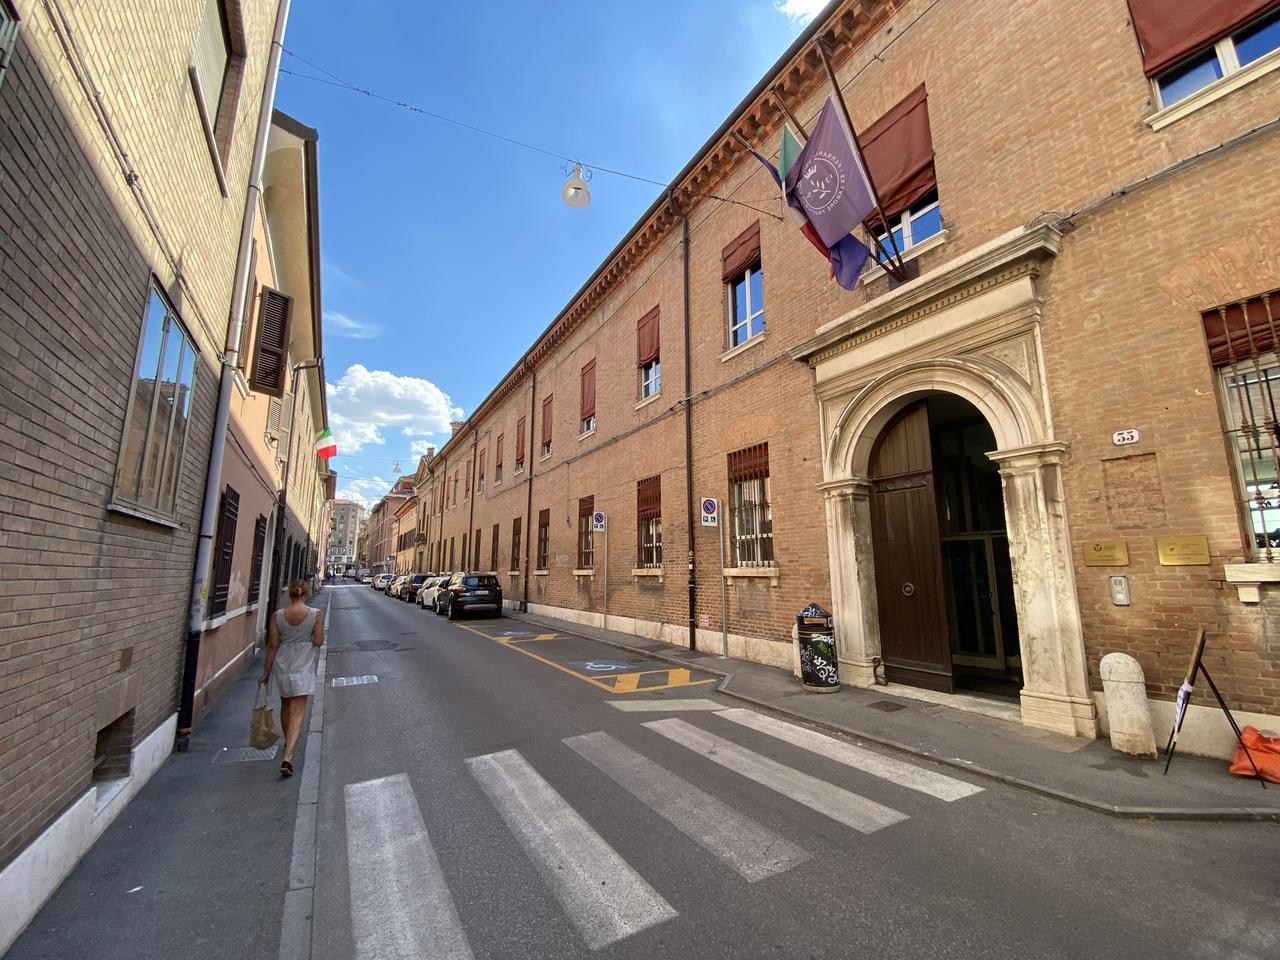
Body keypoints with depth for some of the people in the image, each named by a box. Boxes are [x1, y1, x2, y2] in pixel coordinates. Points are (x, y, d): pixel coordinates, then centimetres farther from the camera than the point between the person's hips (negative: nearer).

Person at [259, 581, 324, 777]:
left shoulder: (277, 616, -5)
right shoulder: (315, 614, -11)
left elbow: (273, 645, -4)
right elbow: (318, 642, -11)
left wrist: (266, 672, 5)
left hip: (281, 666, 3)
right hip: (302, 668, -3)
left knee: (286, 706, 23)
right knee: (298, 712, -1)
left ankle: (288, 742, 43)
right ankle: (288, 757, -11)